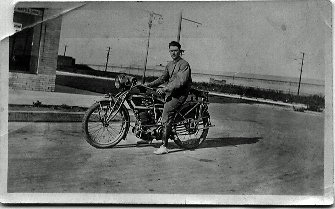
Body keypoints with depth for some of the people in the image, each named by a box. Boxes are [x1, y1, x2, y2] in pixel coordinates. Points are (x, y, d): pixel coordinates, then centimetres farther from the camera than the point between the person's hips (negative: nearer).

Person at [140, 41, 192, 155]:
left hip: (179, 95, -9)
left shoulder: (184, 64, -11)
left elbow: (181, 81, -22)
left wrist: (165, 89, -27)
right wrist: (150, 84, 10)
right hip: (170, 93, 9)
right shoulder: (169, 64, 17)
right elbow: (163, 78, 23)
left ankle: (164, 147, -18)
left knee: (166, 119, -19)